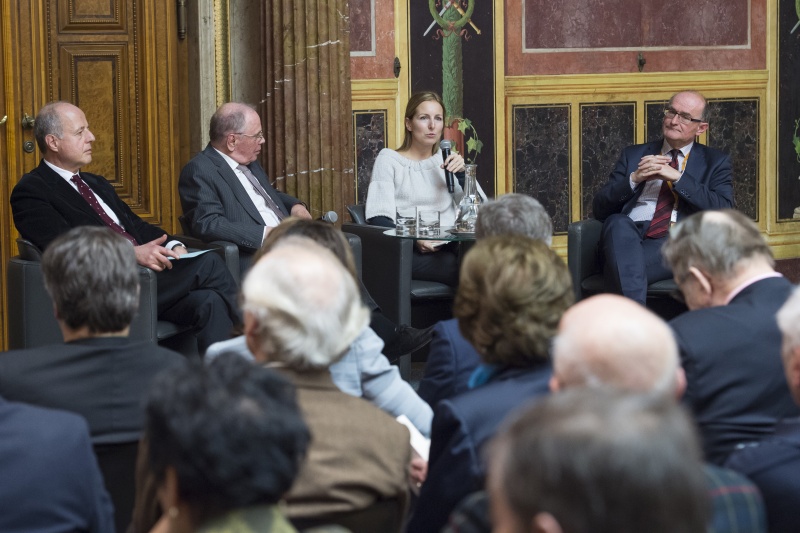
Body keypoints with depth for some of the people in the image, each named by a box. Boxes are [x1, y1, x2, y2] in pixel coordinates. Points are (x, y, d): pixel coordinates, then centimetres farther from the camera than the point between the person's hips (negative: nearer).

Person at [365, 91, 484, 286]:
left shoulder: (447, 161, 22)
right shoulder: (389, 159, 9)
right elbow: (378, 219, -4)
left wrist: (463, 173, -3)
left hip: (450, 248, 4)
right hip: (412, 252, -4)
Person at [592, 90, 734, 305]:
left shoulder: (715, 162, 20)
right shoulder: (634, 155, 25)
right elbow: (599, 207, 15)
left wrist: (677, 177, -7)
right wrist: (634, 179, -3)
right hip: (629, 238, 3)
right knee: (618, 222, -37)